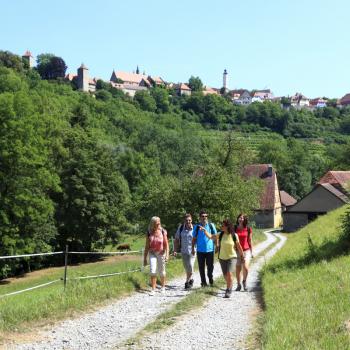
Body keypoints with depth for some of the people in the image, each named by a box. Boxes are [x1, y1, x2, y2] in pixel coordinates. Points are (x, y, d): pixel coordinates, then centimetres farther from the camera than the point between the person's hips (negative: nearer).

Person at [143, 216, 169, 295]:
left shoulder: (163, 232, -7)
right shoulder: (149, 233, -4)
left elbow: (166, 244, -6)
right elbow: (147, 246, 0)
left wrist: (167, 255, -16)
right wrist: (145, 258, 1)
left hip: (161, 253, 0)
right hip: (152, 253, 0)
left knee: (161, 271, 11)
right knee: (153, 271, -12)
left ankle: (163, 287, 32)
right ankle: (153, 289, -7)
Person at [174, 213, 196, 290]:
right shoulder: (180, 228, 0)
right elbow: (177, 239, 6)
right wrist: (175, 250, 1)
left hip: (192, 251, -3)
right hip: (183, 251, 3)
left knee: (190, 267, -8)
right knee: (186, 268, 13)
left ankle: (187, 282, 7)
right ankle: (190, 279, 34)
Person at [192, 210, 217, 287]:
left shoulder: (211, 225, 3)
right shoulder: (197, 227, 2)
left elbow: (214, 237, 8)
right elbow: (194, 239, 6)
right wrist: (193, 248, 1)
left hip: (210, 249, 0)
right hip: (200, 250, 0)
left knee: (210, 266, 5)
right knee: (201, 267, 4)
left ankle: (210, 280, 24)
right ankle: (203, 282, 14)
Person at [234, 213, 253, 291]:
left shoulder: (248, 229, 0)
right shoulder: (234, 229, 0)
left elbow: (250, 241, 6)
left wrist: (251, 252, 6)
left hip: (246, 251, -1)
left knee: (246, 267, -17)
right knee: (238, 269, 5)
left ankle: (244, 281, 9)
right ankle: (238, 285, 21)